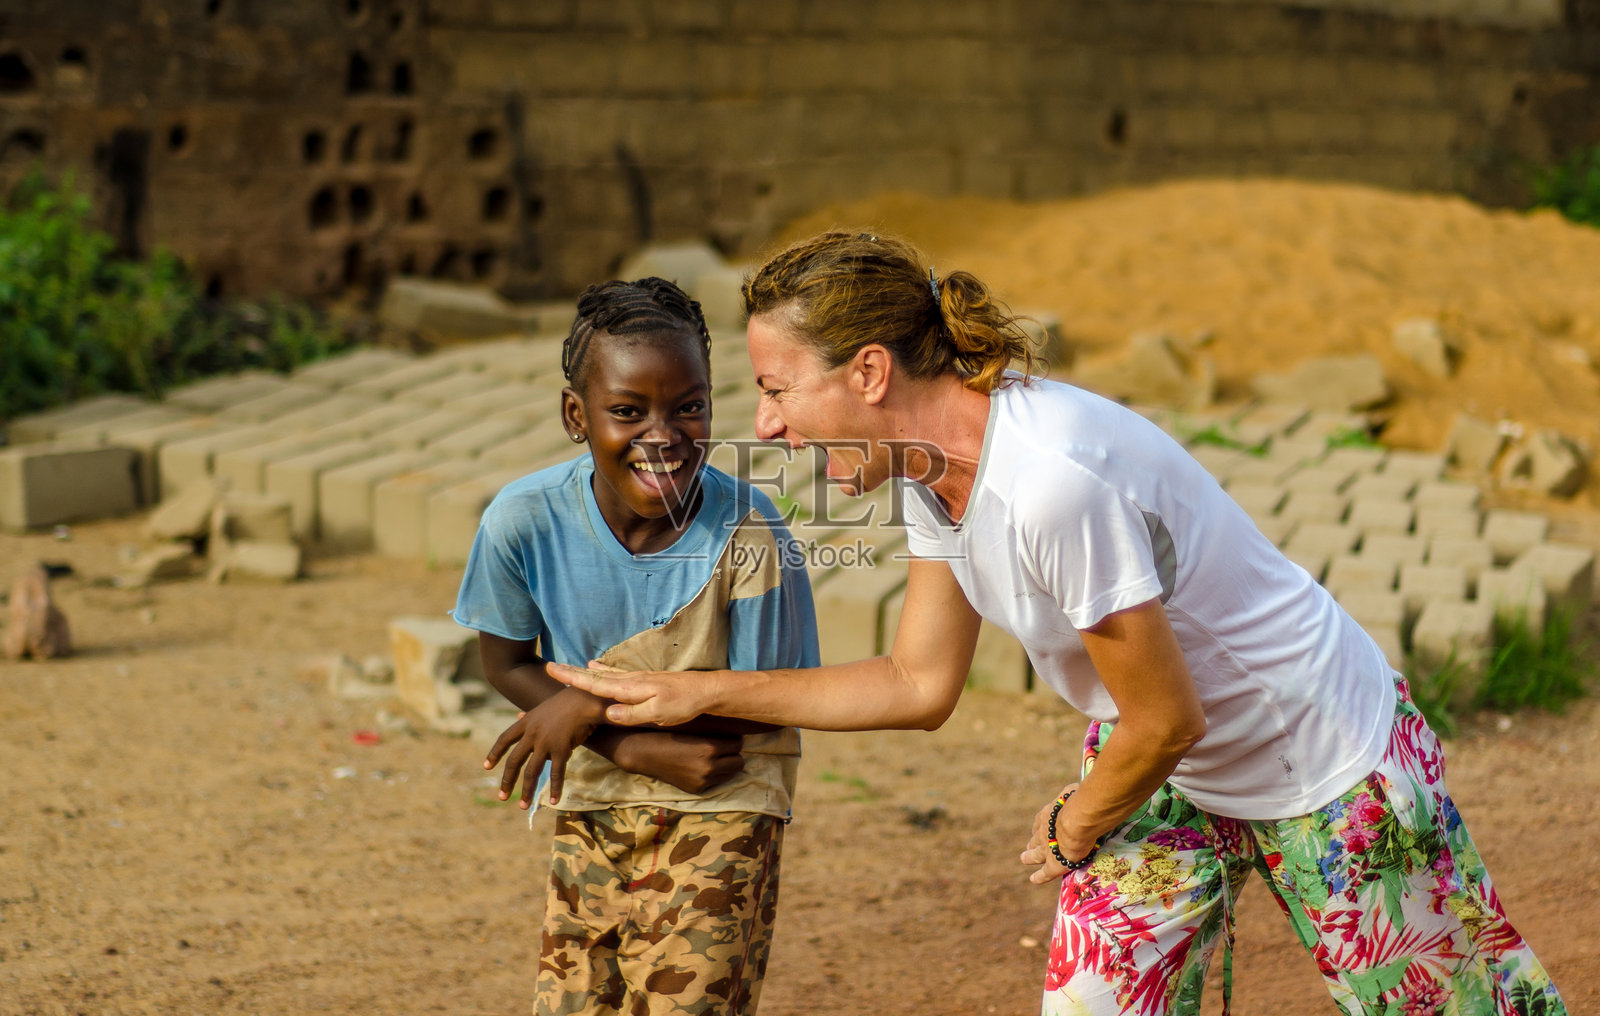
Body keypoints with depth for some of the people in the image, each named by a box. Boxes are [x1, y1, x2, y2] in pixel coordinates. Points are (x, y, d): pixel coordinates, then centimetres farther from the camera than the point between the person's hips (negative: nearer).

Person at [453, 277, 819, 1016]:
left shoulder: (746, 533, -25)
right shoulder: (524, 521, -18)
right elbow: (508, 665, -3)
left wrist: (594, 705, -22)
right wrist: (637, 749, -17)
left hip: (719, 807, -3)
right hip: (593, 799, 3)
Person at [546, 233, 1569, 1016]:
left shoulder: (1052, 483, -36)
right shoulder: (931, 473, -8)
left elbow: (1166, 720, -27)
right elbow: (920, 684, 2)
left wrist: (1075, 826, -7)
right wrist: (698, 694, 1)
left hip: (1324, 760, -8)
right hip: (1165, 770, 8)